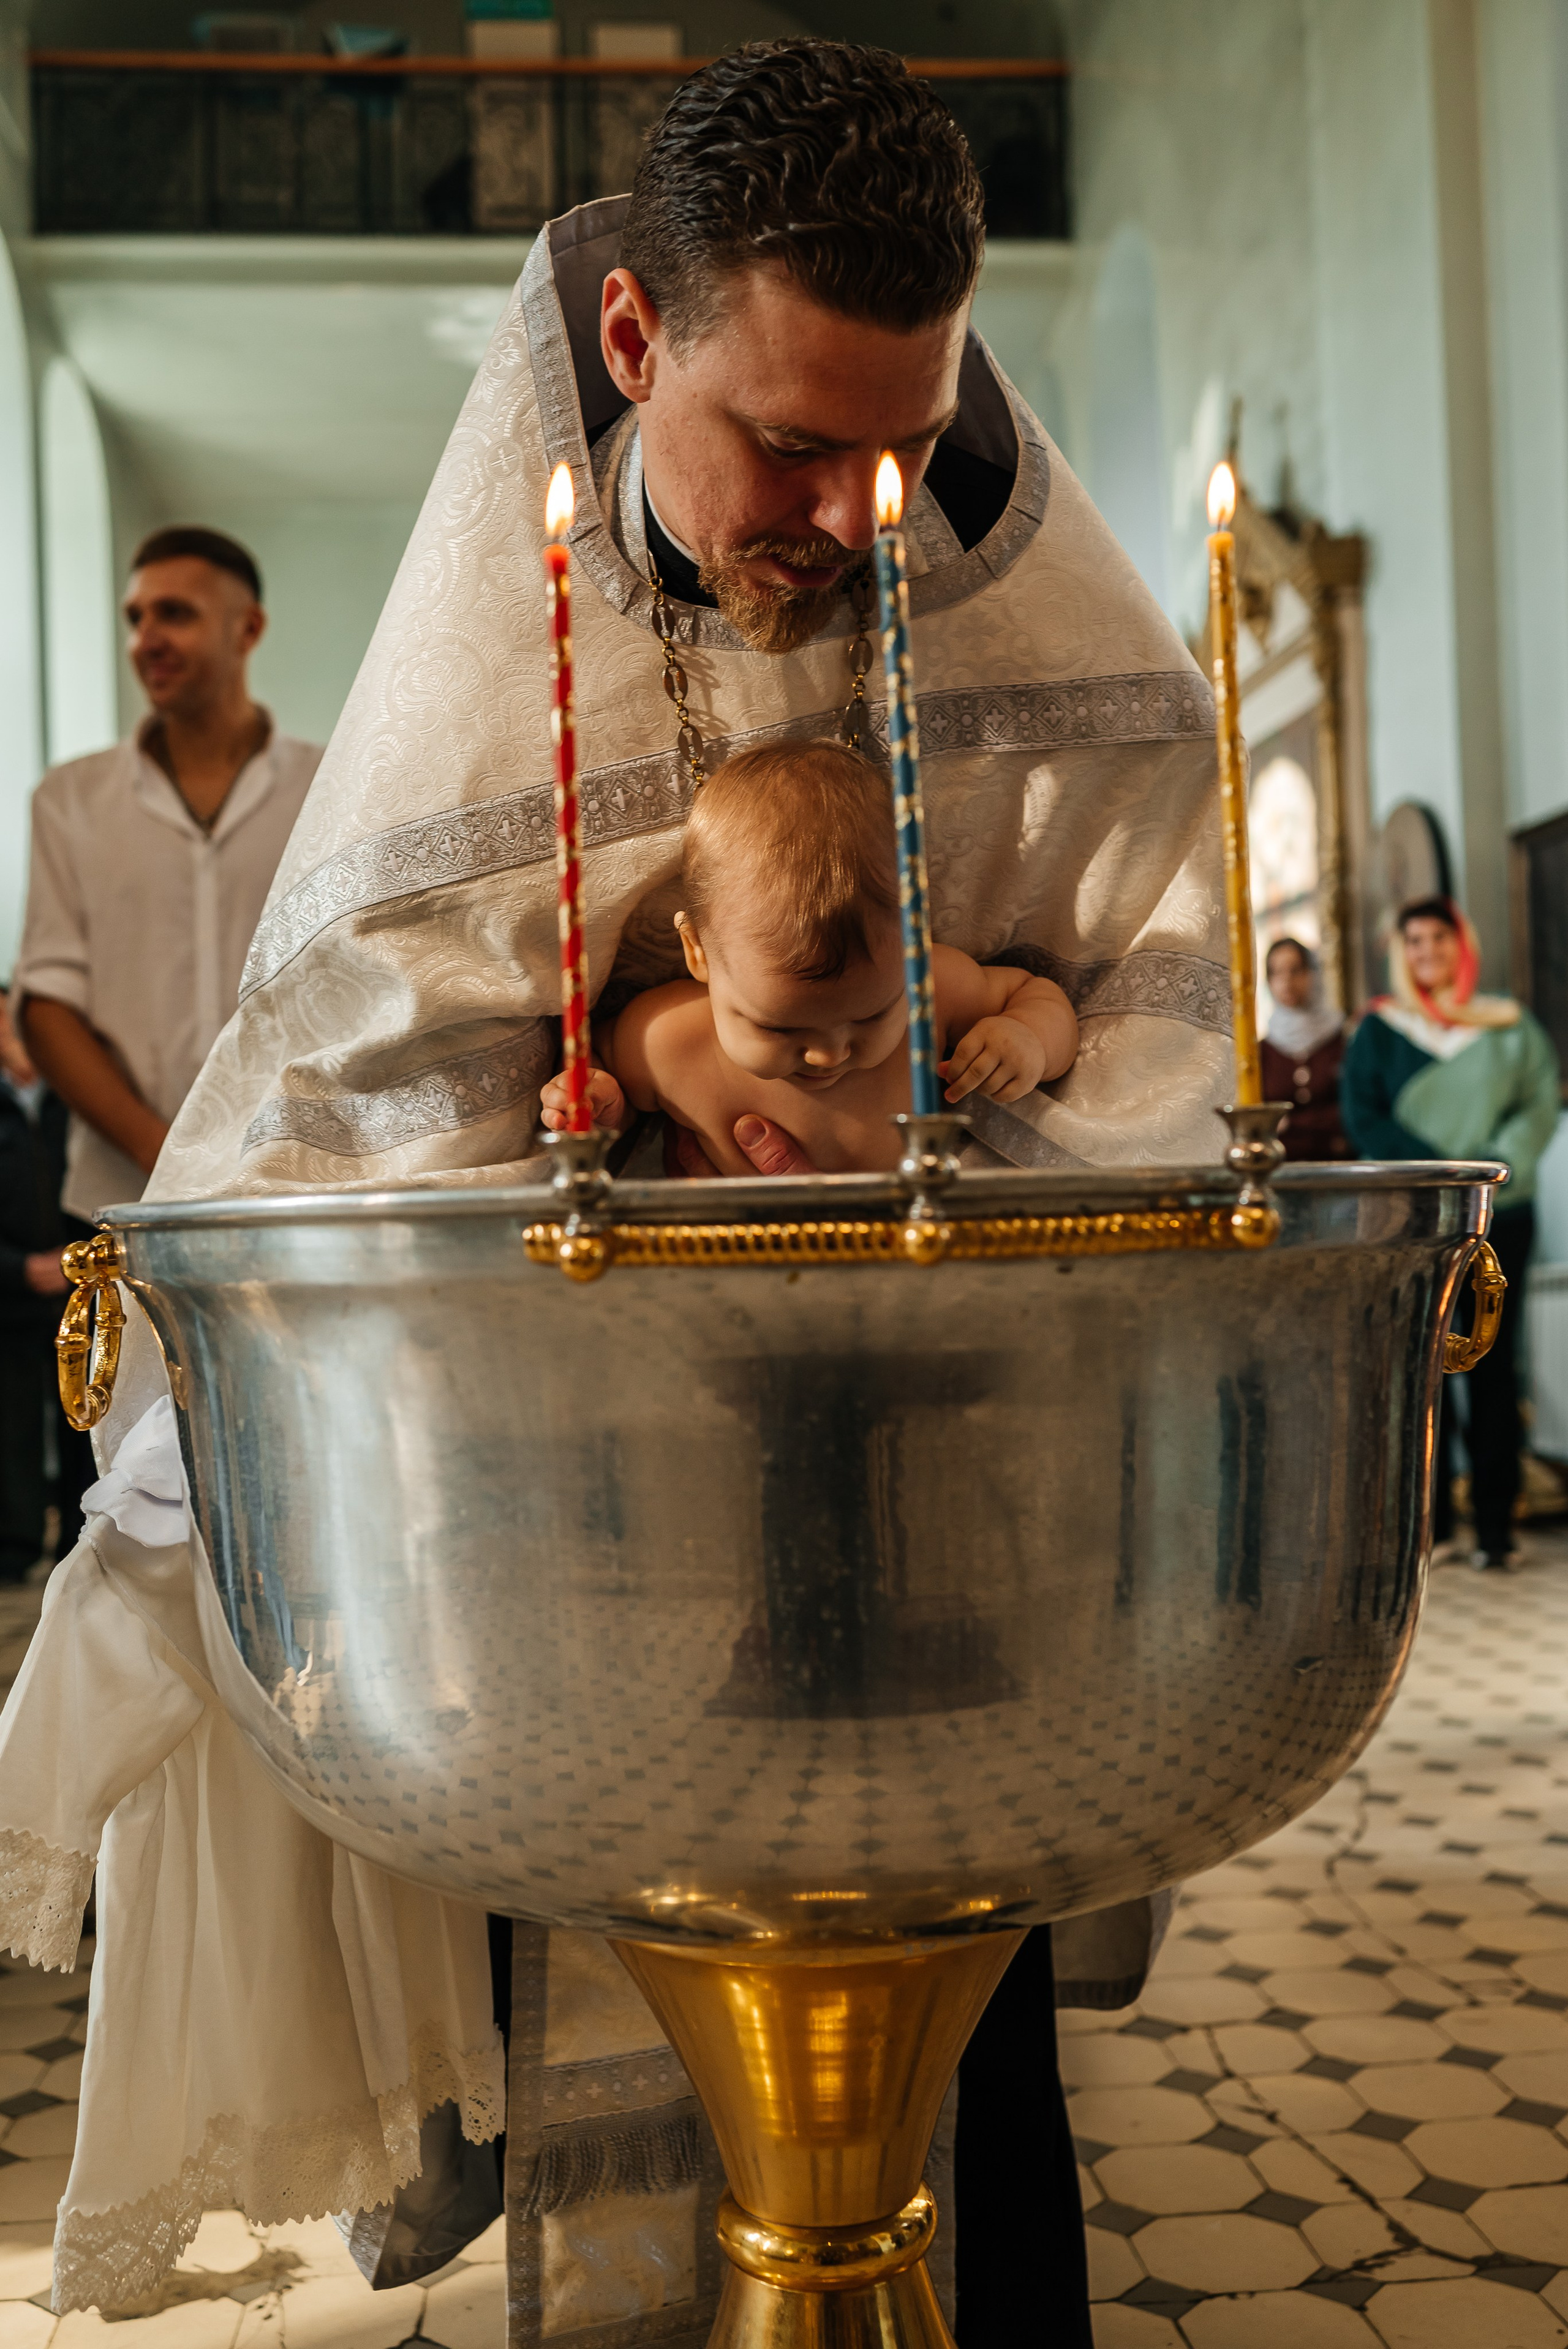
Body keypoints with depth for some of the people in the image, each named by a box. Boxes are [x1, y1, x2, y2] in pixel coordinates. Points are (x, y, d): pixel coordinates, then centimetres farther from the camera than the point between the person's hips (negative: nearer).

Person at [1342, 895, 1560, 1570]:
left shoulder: (1509, 1027, 11)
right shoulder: (1378, 1032, 8)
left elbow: (1540, 1104, 4)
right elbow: (1364, 1120, -1)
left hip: (1498, 1217, 1)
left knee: (1493, 1367, 0)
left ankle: (1495, 1525, 4)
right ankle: (1429, 1521, 4)